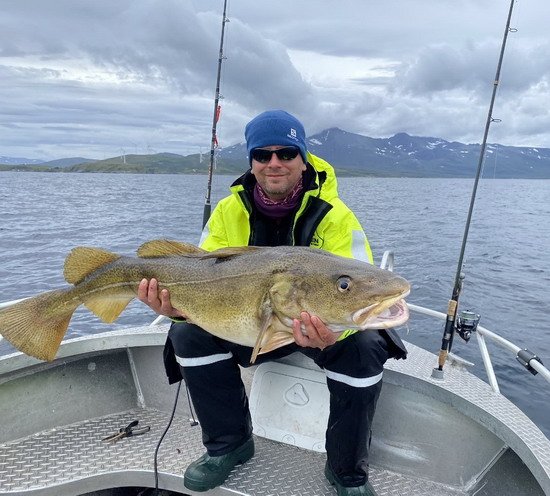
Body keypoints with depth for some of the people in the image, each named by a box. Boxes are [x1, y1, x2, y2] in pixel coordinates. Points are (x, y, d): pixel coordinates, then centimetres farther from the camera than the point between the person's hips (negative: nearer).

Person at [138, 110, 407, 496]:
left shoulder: (334, 216, -18)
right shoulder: (228, 212, -7)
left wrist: (335, 330, -48)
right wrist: (180, 305, -33)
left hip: (323, 323, -2)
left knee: (363, 348, -31)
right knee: (189, 334, -18)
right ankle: (229, 444, 6)